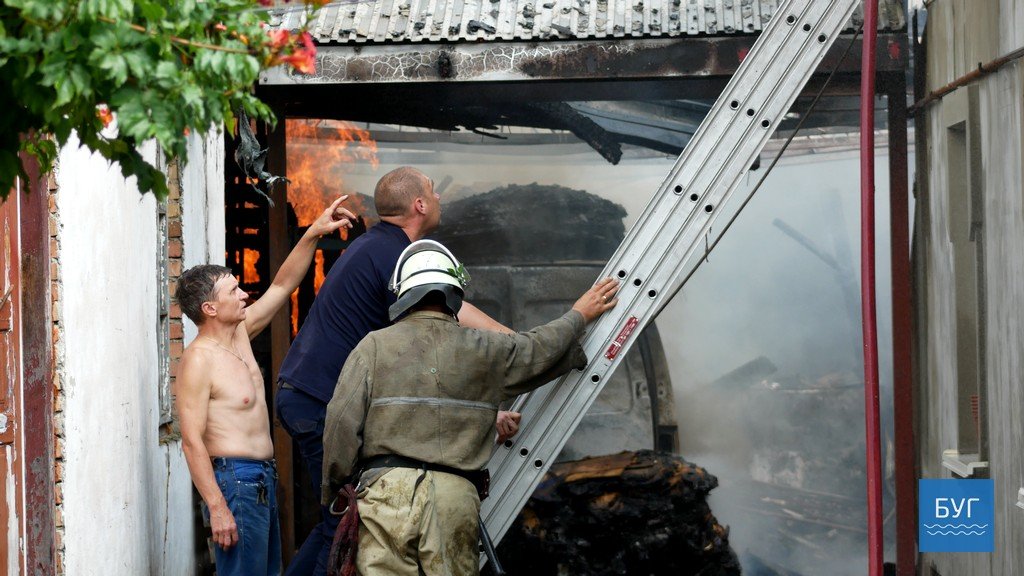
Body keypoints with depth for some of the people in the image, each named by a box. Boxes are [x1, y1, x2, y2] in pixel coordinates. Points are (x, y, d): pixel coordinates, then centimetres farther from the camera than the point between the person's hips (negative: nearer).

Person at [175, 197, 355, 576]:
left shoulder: (240, 333, 10)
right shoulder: (198, 361, -15)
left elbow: (282, 286, 20)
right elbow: (192, 442, -19)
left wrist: (314, 234, 12)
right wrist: (217, 507, -24)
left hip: (262, 480, 10)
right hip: (234, 480, -10)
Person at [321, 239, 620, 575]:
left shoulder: (375, 346, 7)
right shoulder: (484, 350, 12)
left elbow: (342, 423, 1)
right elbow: (543, 347, 29)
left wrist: (333, 489, 14)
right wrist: (579, 316, 49)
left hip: (387, 490, -1)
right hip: (455, 497, 1)